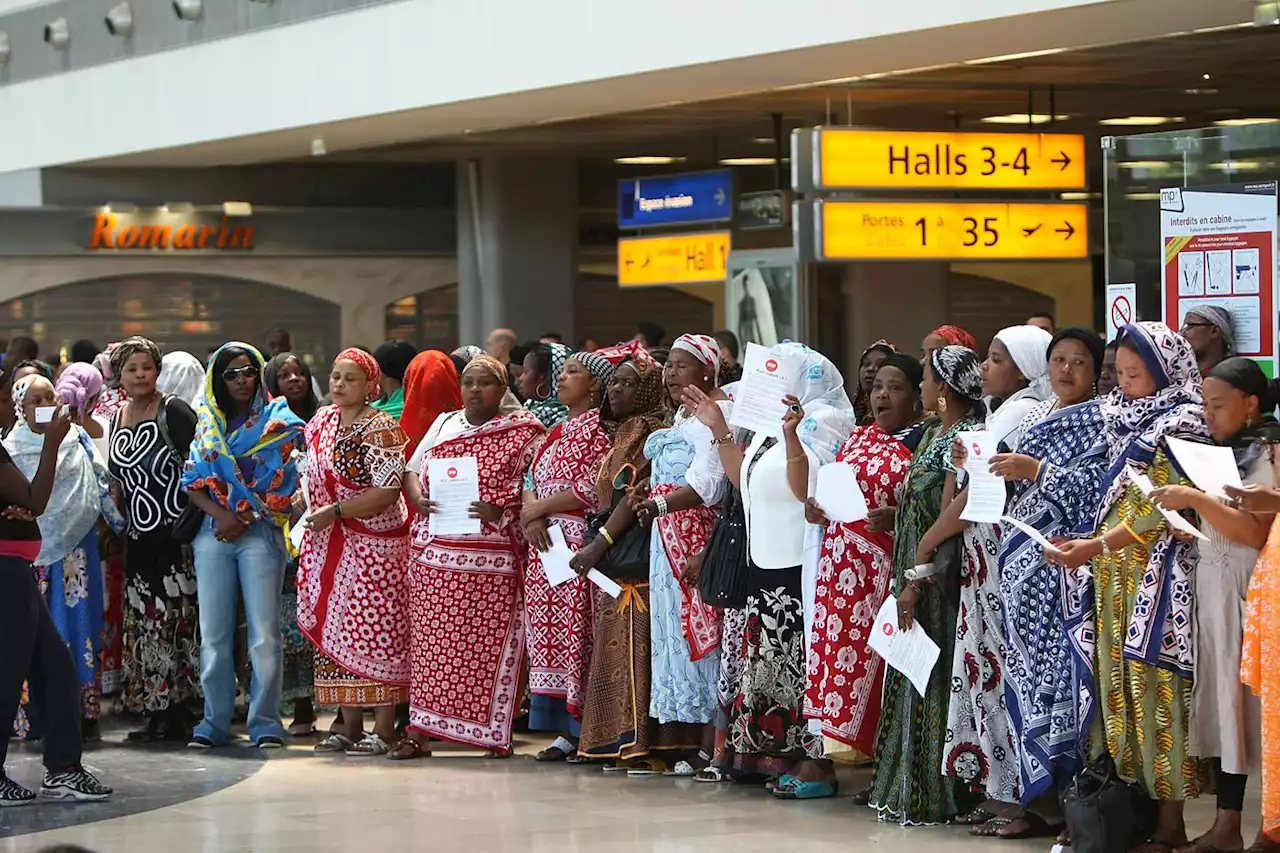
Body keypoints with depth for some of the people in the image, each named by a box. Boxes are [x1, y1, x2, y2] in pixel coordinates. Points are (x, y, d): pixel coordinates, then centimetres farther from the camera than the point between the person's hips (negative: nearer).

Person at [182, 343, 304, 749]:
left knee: (264, 632, -7)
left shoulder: (276, 418, 4)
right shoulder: (208, 423, 14)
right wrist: (221, 515, -8)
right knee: (213, 632, 2)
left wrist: (245, 519, -10)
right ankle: (215, 721, 9)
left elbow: (281, 481, -3)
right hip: (214, 536, 3)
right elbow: (193, 482, 8)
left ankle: (265, 723, -2)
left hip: (261, 534, -3)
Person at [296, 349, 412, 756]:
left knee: (374, 631, -7)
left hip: (372, 546, -8)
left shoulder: (379, 429, -13)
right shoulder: (322, 421, 11)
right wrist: (302, 498, 7)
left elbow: (387, 492, -19)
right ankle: (349, 727, 17)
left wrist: (334, 512, -20)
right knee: (333, 630, 9)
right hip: (328, 544, 8)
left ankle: (383, 730, -3)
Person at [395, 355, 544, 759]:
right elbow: (412, 470, 21)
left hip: (491, 557, -4)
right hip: (434, 552, 4)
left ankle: (494, 732, 2)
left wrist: (501, 509, -19)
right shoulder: (443, 425, 18)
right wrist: (418, 499, -1)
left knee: (489, 643, -5)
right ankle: (418, 733, 3)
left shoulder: (522, 432, 3)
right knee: (429, 640, 2)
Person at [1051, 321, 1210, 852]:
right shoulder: (1129, 422, 16)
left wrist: (1095, 547, -18)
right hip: (1114, 578, 8)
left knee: (1156, 692, -7)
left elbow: (1161, 511, -15)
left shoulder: (1179, 428, -8)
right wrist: (1088, 546, 7)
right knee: (1121, 689, 5)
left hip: (1155, 579, -8)